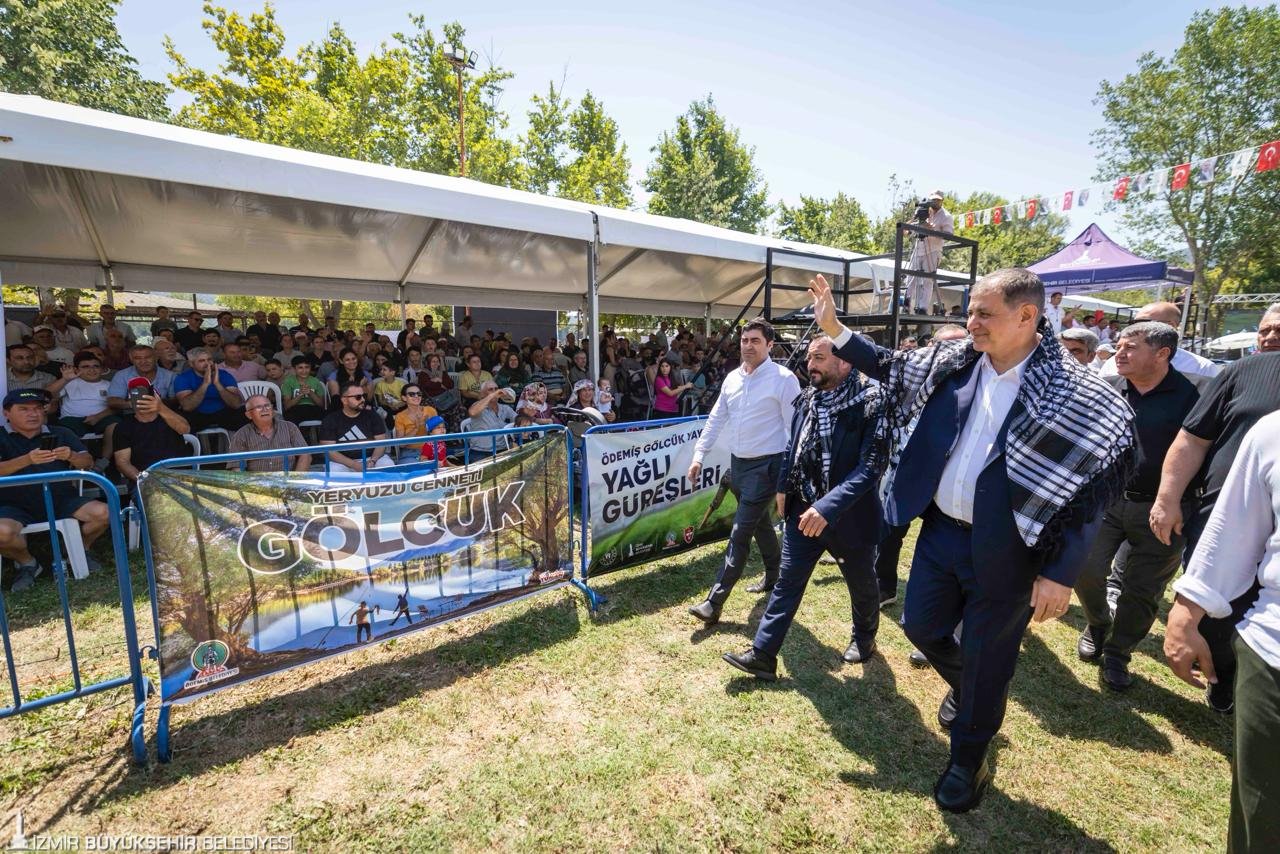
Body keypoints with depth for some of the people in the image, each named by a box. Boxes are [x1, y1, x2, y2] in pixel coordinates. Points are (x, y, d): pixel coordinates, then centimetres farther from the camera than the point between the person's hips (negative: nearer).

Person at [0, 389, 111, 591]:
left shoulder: (60, 434, 11)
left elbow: (88, 463, 4)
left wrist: (71, 456, -19)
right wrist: (27, 460, -32)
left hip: (61, 501, 2)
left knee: (102, 513, -22)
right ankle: (26, 563, 2)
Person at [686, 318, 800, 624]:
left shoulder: (783, 378, -11)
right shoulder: (732, 378, 7)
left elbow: (795, 427, -12)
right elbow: (716, 419, 12)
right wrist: (699, 455, 6)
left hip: (766, 465, -7)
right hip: (738, 462, 7)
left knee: (740, 533, -7)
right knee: (760, 524, 21)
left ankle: (714, 602, -2)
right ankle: (775, 575, 42)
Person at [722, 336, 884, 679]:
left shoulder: (870, 403, -19)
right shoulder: (808, 398, -1)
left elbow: (870, 465, -25)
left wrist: (829, 506, -32)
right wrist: (783, 486, 9)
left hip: (849, 515, -4)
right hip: (803, 509, 4)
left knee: (861, 584, 20)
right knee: (787, 581, 7)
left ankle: (864, 637, 49)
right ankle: (762, 655, 17)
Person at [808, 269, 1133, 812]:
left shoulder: (1073, 393, -16)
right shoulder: (953, 361, -1)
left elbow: (1089, 491, -14)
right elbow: (889, 366, 13)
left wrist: (1059, 572, -16)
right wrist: (833, 327, 5)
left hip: (1002, 552, -4)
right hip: (940, 531, 5)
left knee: (987, 659, 13)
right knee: (921, 626, 18)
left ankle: (967, 759, 40)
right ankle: (963, 687, 53)